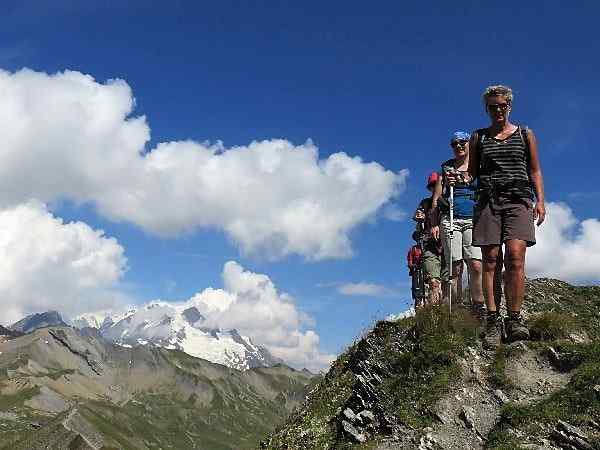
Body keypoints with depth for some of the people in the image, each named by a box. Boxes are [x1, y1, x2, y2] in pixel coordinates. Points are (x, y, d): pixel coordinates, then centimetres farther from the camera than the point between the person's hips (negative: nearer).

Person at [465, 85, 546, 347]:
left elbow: (535, 171, 14)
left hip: (518, 200, -1)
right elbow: (472, 172, 17)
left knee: (515, 255, -18)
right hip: (488, 200, 1)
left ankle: (514, 320, -15)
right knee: (490, 260, -6)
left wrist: (540, 200, 3)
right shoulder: (478, 138, 17)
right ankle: (493, 321, -5)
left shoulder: (525, 134, 16)